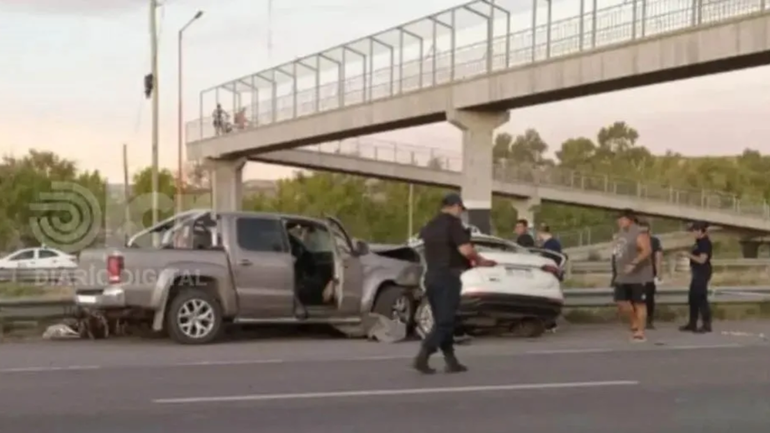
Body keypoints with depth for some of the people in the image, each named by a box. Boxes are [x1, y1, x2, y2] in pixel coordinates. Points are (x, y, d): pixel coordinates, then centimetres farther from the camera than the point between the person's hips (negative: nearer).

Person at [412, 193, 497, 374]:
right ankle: (422, 357, -15)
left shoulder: (429, 225, 15)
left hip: (431, 275, 8)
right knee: (445, 321, -5)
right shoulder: (453, 223, -10)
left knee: (441, 320, 11)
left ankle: (451, 362, 13)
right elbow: (465, 250, -19)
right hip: (447, 276, -8)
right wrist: (479, 260, 0)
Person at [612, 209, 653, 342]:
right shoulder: (621, 233, 14)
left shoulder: (639, 234, -14)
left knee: (639, 303, -3)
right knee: (621, 301, 5)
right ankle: (635, 322, 26)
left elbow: (647, 250, -26)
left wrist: (633, 263, -34)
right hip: (623, 276, 8)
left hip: (638, 276, -8)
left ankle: (640, 333, 2)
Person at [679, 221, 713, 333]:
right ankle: (692, 324, 19)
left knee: (701, 298, -8)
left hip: (703, 273, -10)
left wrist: (689, 255, -14)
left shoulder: (705, 243, -15)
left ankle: (706, 325, -3)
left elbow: (702, 260, -21)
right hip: (698, 273, 10)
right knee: (693, 298, 12)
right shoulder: (699, 242, 14)